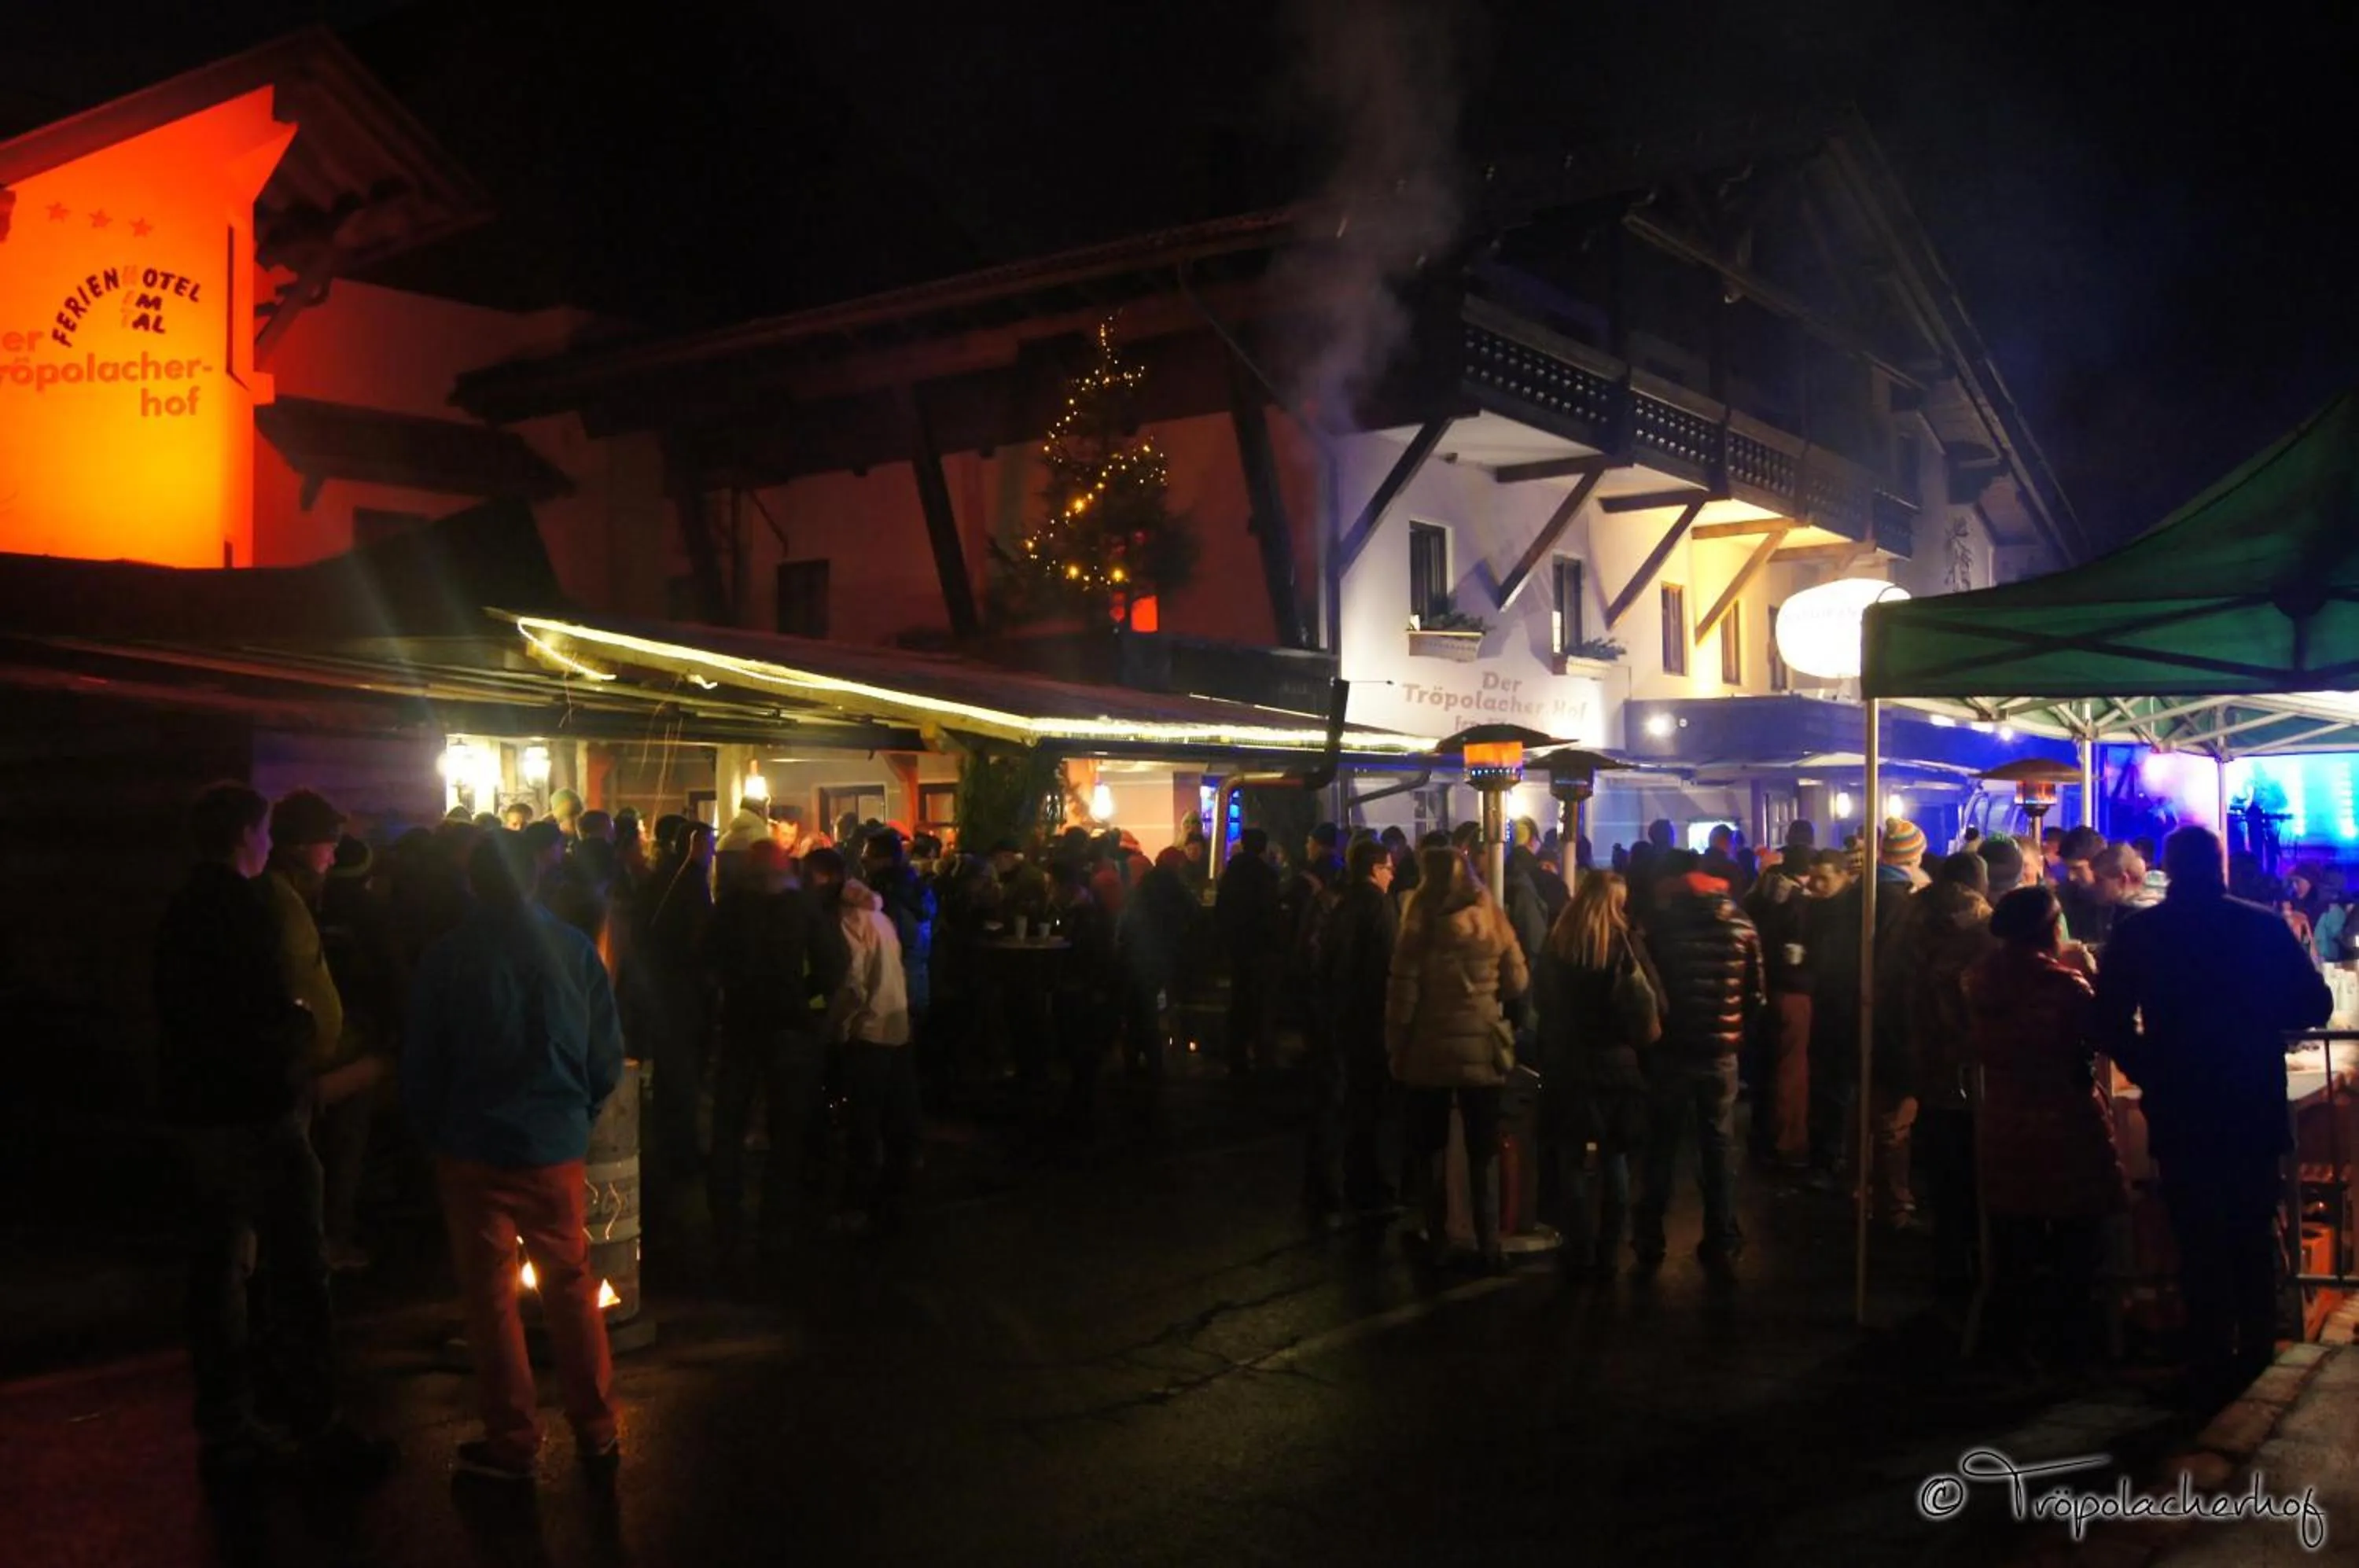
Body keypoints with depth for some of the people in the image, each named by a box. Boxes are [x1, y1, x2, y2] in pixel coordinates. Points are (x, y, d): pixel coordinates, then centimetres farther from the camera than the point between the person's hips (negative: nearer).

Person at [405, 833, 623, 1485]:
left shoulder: (449, 956, -8)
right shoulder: (573, 948, -4)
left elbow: (421, 1064, -3)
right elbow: (608, 1054, -1)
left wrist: (433, 1133, 12)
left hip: (474, 1150, -2)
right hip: (557, 1148, 2)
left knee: (490, 1297, 8)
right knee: (571, 1290, 13)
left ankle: (512, 1445, 14)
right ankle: (597, 1437, 18)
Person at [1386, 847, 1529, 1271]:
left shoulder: (1422, 925, -6)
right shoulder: (1492, 920, 1)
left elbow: (1403, 992, -8)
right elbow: (1517, 984, 3)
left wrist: (1394, 1045, 0)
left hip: (1429, 1051, -2)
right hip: (1482, 1050, 2)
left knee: (1428, 1150, 11)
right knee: (1481, 1154, 8)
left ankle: (1437, 1239, 13)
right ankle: (1488, 1247, 7)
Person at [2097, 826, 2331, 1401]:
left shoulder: (2137, 935, -6)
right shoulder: (2265, 926, -4)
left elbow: (2111, 1027, -9)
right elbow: (2314, 1006, -1)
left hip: (2181, 1111, -1)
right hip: (2255, 1107, 1)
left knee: (2200, 1241, 7)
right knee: (2255, 1236, 16)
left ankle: (2214, 1360, 10)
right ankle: (2257, 1352, 22)